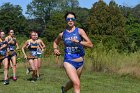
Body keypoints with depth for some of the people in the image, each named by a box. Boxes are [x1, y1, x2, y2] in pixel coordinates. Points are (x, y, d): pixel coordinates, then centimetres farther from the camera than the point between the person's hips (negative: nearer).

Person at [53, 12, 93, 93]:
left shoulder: (79, 31, -5)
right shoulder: (62, 34, 2)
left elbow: (90, 44, -12)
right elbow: (55, 42, 25)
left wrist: (78, 42, -25)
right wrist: (55, 49, 5)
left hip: (80, 62, 2)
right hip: (69, 62, -2)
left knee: (74, 82, 23)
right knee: (77, 84, -21)